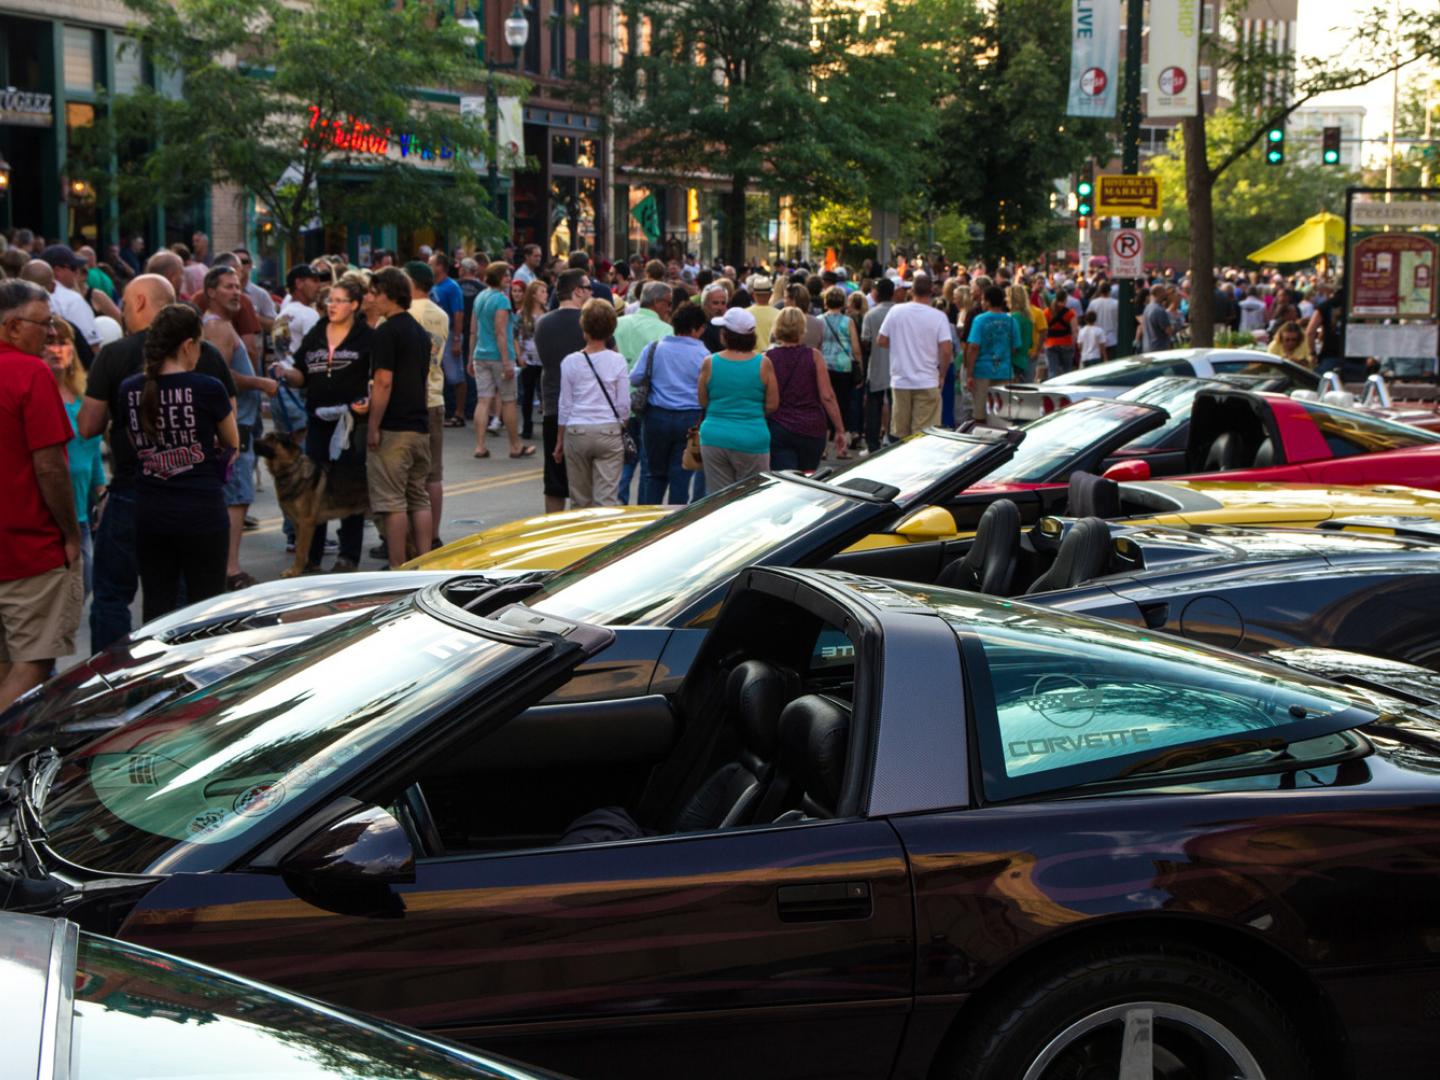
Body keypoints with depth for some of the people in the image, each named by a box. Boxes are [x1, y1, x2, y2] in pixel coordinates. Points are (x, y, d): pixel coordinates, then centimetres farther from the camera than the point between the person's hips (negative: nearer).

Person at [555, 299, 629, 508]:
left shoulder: (570, 362, -2)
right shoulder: (617, 361, -3)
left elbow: (564, 405, 3)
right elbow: (624, 405, -1)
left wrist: (559, 440, 12)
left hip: (576, 432, 1)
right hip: (609, 432, -1)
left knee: (580, 500, 11)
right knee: (607, 499, -2)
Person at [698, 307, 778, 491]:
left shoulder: (710, 363, -5)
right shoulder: (763, 363, -6)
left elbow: (702, 402, 5)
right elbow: (772, 405, -1)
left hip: (714, 437, 1)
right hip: (752, 439, -1)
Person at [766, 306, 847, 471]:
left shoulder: (767, 358, -2)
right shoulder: (814, 356, -3)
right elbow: (827, 396, -7)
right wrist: (840, 430, -1)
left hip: (778, 430, -1)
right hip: (812, 429, 1)